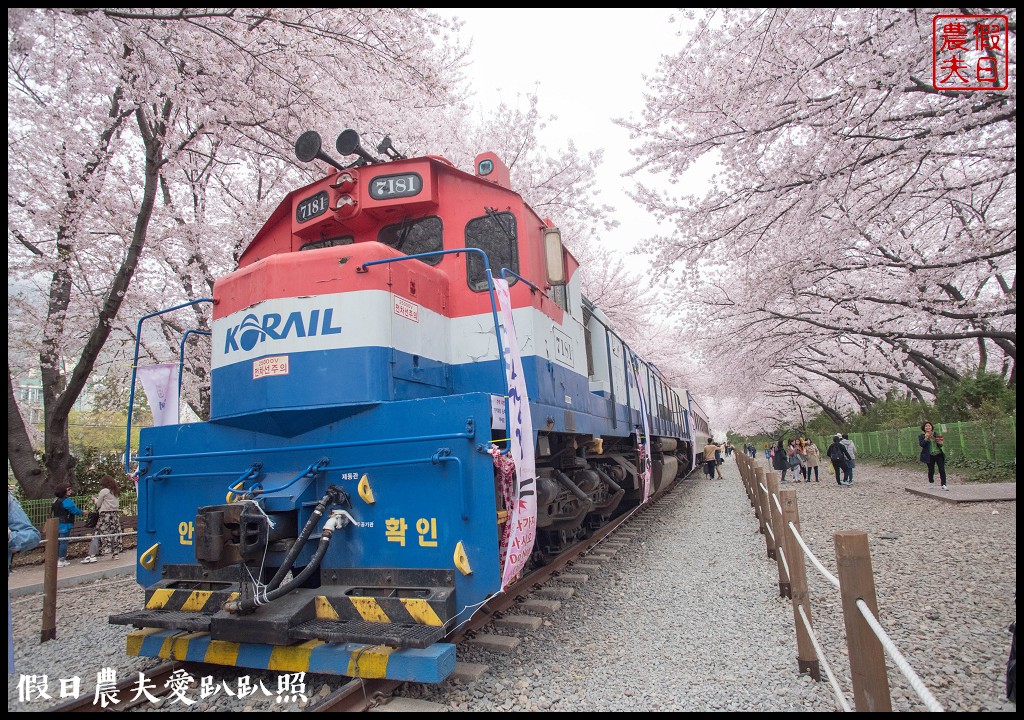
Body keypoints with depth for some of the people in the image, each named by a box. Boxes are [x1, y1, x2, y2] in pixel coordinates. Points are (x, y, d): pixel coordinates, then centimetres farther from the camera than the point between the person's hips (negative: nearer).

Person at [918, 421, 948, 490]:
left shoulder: (936, 434, 8)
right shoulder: (921, 436, 0)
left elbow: (940, 445, 12)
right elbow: (921, 444, -12)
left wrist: (940, 443, -10)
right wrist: (926, 438, -24)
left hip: (938, 454, 2)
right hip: (930, 456, -2)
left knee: (942, 469, -6)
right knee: (931, 470, 6)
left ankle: (944, 485, -4)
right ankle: (931, 482, 27)